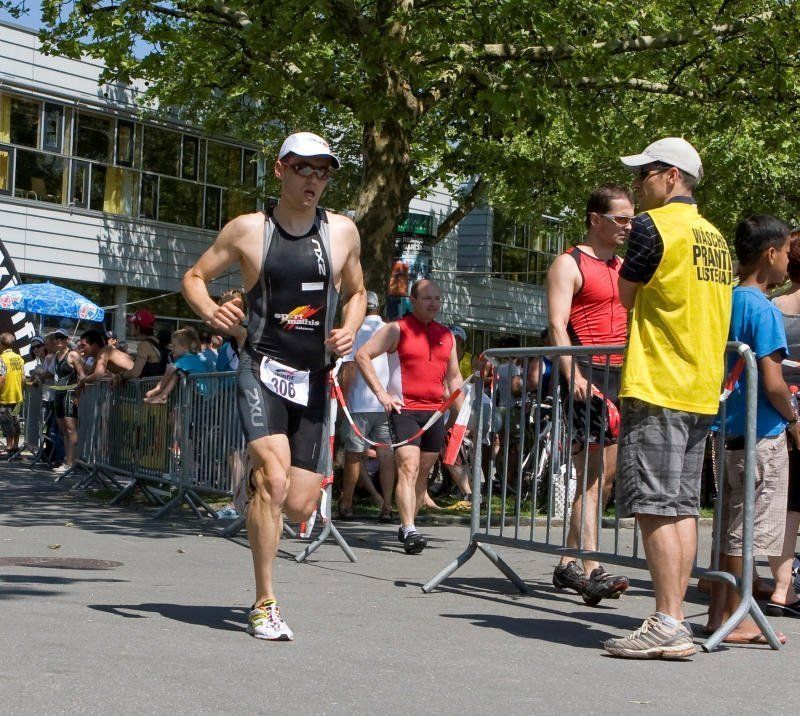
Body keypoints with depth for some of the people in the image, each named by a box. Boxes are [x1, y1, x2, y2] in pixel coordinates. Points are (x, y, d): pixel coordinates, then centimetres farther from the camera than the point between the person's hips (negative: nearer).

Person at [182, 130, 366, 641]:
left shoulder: (343, 232, 7)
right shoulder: (248, 230, 2)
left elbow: (357, 292, 22)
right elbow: (194, 277, 10)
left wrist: (349, 330, 1)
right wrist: (211, 311, -12)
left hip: (314, 380, 3)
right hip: (262, 369, -3)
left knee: (301, 505, -2)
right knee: (275, 478, -24)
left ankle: (254, 490, 36)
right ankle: (264, 605, -12)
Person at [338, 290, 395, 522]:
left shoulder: (355, 331, -6)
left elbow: (349, 368, -11)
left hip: (361, 404, -3)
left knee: (354, 454, 5)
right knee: (386, 455, 4)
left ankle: (346, 505, 13)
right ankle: (386, 507, 1)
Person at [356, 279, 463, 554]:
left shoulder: (446, 335, 16)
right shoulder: (397, 330, -1)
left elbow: (454, 376, 24)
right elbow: (362, 355, -5)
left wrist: (461, 416, 15)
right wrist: (381, 393, -11)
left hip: (435, 412, 6)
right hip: (404, 409, -6)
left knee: (423, 473, 10)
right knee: (408, 468, -17)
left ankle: (407, 525, 23)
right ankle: (410, 532, -24)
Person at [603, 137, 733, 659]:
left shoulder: (655, 226, -8)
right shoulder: (715, 236, 17)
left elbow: (626, 295, 1)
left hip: (658, 386, -8)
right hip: (703, 389, 8)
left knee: (655, 507, -8)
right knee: (683, 507, 8)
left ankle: (667, 626, -10)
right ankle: (676, 622, 10)